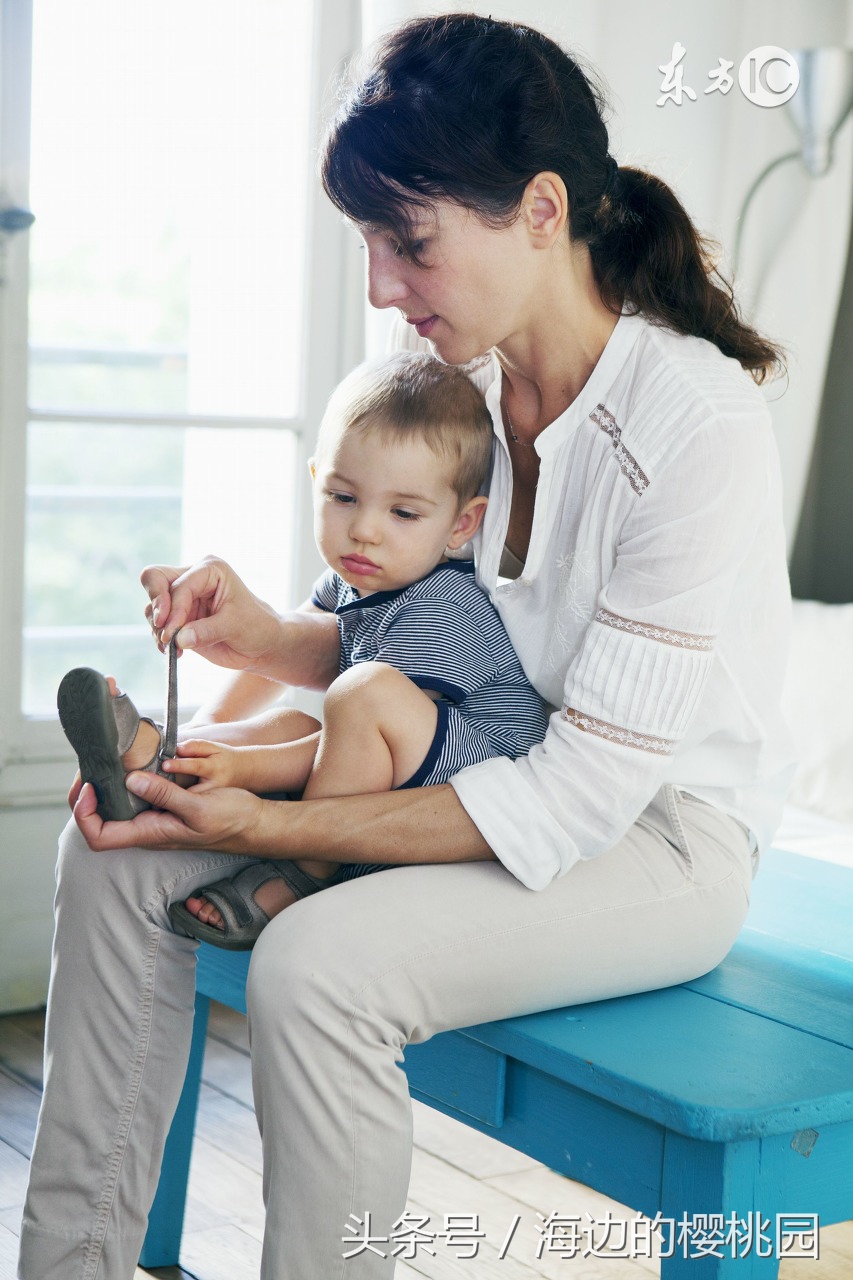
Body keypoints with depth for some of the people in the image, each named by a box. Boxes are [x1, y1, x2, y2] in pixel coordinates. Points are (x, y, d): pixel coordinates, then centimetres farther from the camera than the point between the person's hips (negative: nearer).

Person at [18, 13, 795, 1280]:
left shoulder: (700, 425, -25)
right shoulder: (455, 383, -3)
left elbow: (576, 794, -26)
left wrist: (271, 829, -28)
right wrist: (271, 639, -11)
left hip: (661, 833, -7)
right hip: (486, 774, 7)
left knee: (317, 964, -32)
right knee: (117, 852, -6)